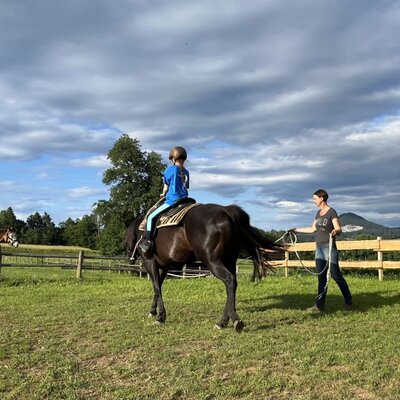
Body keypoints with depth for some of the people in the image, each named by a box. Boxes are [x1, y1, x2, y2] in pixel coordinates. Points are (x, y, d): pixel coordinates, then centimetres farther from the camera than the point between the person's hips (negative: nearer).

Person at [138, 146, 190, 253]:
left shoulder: (170, 169, -3)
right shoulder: (186, 172, 12)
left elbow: (166, 187, 3)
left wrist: (163, 194, 24)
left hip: (171, 201, -6)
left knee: (151, 217, 0)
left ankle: (148, 242, -7)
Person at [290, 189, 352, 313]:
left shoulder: (332, 212, -8)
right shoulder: (318, 213, 15)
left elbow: (339, 229, -14)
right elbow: (313, 229, 25)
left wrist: (335, 232, -36)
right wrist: (297, 230, 28)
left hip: (329, 247, -7)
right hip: (319, 248, 8)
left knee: (336, 275, -5)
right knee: (321, 277, 4)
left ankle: (348, 302, 9)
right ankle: (319, 305, 3)